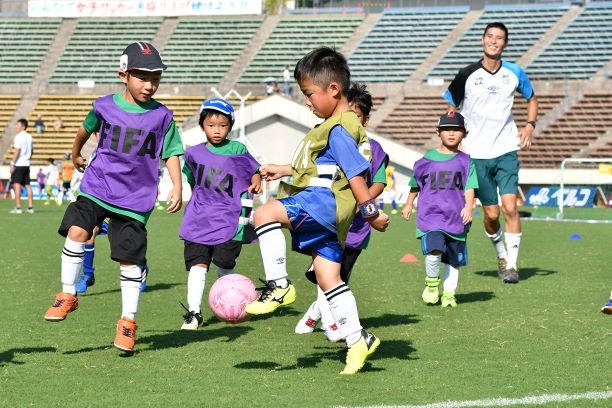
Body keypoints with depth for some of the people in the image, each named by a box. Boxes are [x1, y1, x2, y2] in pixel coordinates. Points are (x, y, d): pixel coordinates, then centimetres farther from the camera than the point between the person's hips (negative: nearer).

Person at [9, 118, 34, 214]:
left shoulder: (19, 136, -12)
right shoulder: (29, 137, 12)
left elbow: (17, 151, -16)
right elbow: (31, 150, 18)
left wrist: (12, 164, -15)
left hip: (18, 164, -7)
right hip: (26, 164, 7)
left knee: (17, 185, -5)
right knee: (27, 185, 9)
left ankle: (18, 207, -9)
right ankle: (30, 207, 8)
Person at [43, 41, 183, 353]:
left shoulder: (162, 116, -3)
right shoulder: (105, 106, 0)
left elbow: (171, 154, 3)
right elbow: (86, 128, 21)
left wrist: (177, 186, -11)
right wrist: (76, 155, 37)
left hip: (135, 198, -1)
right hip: (96, 187, 1)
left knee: (130, 259, -1)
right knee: (76, 232, -20)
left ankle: (128, 322, 13)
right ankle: (67, 296, -3)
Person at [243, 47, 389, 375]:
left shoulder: (339, 130, -15)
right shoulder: (333, 125, 18)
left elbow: (355, 174, -17)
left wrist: (370, 212, -18)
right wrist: (283, 170, 32)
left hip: (324, 200, -11)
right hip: (325, 213, 11)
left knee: (265, 213, -24)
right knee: (327, 277, 10)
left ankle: (279, 286, -24)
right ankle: (357, 338, 13)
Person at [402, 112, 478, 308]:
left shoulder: (466, 161, 5)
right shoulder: (427, 160, 5)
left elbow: (469, 188, -3)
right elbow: (415, 184, 19)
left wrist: (468, 207, -19)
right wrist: (409, 204, 26)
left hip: (456, 217, 1)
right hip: (431, 214, -1)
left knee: (453, 259, 7)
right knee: (434, 251, -21)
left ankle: (449, 293, 23)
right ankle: (432, 283, 4)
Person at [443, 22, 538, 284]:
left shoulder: (514, 73, 3)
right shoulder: (467, 75, -3)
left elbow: (532, 99, 21)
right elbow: (451, 111, 7)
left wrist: (530, 125, 5)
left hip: (506, 151, 1)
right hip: (477, 154, -1)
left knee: (510, 207, -12)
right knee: (491, 213, 2)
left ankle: (512, 264, -6)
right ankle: (501, 255, 28)